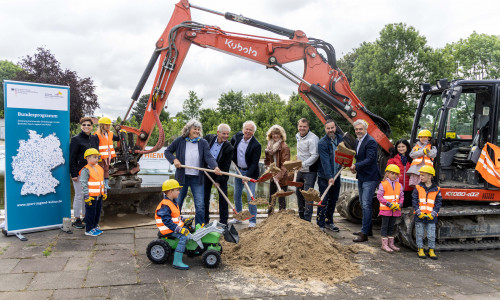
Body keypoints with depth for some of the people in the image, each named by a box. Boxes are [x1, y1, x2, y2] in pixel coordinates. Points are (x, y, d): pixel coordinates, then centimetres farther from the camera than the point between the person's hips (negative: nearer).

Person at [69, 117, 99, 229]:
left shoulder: (94, 138, 10)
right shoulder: (76, 139, -7)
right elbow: (72, 158, -9)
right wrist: (73, 174, -14)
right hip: (80, 172, -6)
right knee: (79, 195, 0)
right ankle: (77, 220, 9)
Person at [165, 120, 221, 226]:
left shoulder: (203, 143, -2)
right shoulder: (179, 141, -2)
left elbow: (208, 157, -13)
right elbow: (167, 151, 8)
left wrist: (215, 167, -31)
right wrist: (174, 160, -11)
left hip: (197, 178, 0)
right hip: (182, 177, 0)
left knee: (200, 205, 1)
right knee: (177, 204, 13)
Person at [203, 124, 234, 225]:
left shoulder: (229, 147, -15)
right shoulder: (208, 138, -8)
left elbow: (226, 166, -13)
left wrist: (219, 180, -16)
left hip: (221, 174, -2)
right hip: (207, 172, 2)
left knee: (223, 197, 2)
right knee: (205, 196, 9)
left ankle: (223, 221, 14)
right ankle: (205, 219, 23)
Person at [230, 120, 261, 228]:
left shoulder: (256, 145, -19)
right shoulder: (238, 136, -2)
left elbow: (254, 163, -19)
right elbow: (231, 143, 22)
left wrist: (247, 176, -26)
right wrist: (231, 158, 17)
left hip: (250, 172, -6)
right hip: (238, 170, 6)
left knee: (250, 197, -7)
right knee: (237, 196, 13)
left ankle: (252, 221, 6)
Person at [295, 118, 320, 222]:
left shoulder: (313, 139, -18)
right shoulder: (297, 136, 9)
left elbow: (315, 156, -24)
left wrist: (303, 164, -32)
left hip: (310, 171, -9)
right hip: (300, 170, 9)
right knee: (298, 193, 17)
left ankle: (307, 220, -5)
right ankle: (301, 216, 32)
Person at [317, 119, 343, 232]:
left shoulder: (340, 138, 5)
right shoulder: (322, 143, -17)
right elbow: (325, 162, -25)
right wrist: (329, 177, -32)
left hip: (336, 176, 7)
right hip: (325, 177, -7)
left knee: (333, 200, 15)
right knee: (323, 201, -4)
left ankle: (329, 222, 29)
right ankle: (320, 225, 4)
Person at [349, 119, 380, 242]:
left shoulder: (370, 141, -16)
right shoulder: (358, 141, 13)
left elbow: (370, 160, -23)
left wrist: (356, 166, -24)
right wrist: (355, 167, 4)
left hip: (370, 178, -10)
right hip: (361, 177, 10)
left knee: (366, 204, -10)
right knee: (363, 204, 17)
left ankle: (364, 233, -6)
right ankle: (367, 229, 30)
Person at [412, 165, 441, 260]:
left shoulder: (436, 189, 1)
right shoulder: (418, 188, 1)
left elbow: (438, 202, 1)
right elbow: (414, 201, -1)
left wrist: (433, 213, -9)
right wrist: (418, 212, -11)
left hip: (431, 216, 0)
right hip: (419, 216, 0)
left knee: (431, 235, 5)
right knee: (420, 234, 8)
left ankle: (431, 251, 18)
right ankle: (420, 250, 19)